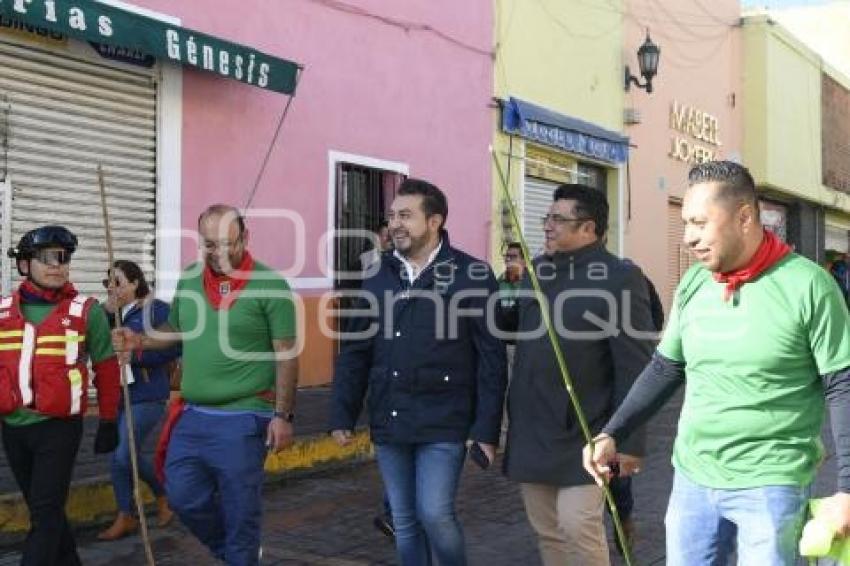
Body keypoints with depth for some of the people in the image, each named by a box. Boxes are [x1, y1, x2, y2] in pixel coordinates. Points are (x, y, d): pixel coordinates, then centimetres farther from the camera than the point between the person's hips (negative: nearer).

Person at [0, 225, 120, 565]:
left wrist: (108, 422, 3)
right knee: (42, 508, 17)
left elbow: (106, 368, 2)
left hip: (58, 426, -4)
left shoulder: (86, 311, -4)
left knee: (46, 513, -4)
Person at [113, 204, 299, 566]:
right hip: (192, 415, 6)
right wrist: (140, 342, 1)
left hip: (242, 419, -5)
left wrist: (283, 415, -13)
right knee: (183, 497, 11)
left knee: (239, 511, 4)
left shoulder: (269, 285, -11)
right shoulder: (188, 280, 6)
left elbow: (286, 356, -10)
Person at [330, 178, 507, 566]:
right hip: (389, 424, 5)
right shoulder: (378, 275, 7)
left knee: (435, 513, -8)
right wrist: (342, 415, 4)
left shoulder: (471, 275, -6)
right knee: (404, 521, 12)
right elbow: (355, 351, 10)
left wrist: (487, 429, -12)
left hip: (443, 423, -4)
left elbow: (491, 358, -8)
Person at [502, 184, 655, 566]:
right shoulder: (534, 271, 9)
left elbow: (634, 366, -13)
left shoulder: (620, 277, -11)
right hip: (531, 430, 6)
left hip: (583, 432, -6)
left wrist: (629, 439, -15)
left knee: (578, 525, -7)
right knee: (546, 531, 13)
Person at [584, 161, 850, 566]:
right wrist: (612, 434, 3)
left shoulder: (806, 285, -12)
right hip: (692, 478, 5)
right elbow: (665, 369, 12)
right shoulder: (692, 284, 4)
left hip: (769, 483, -5)